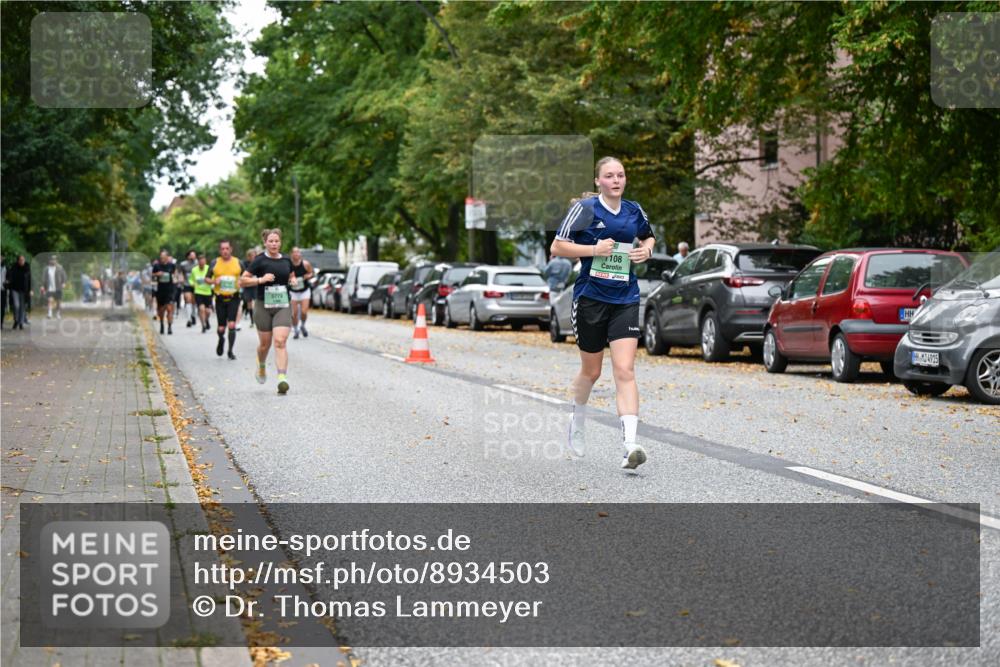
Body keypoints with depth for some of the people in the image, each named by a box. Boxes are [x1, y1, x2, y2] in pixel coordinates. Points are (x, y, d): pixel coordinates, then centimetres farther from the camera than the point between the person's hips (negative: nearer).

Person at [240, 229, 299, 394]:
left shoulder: (286, 260, 7)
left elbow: (292, 277, 26)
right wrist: (260, 279, -18)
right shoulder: (259, 260, -4)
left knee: (280, 341, -14)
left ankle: (282, 378, -21)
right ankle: (261, 367, 42)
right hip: (263, 306, -1)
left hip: (283, 306, 1)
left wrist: (294, 281, 3)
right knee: (265, 343, 10)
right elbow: (242, 281, -5)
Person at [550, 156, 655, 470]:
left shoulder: (634, 211, 8)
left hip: (625, 300, 2)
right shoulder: (585, 209, -5)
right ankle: (577, 424, 42)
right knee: (591, 371, 12)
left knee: (625, 370, -12)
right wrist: (594, 249, -17)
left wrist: (647, 250, 5)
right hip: (590, 298, -2)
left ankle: (630, 445, -21)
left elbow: (648, 236, 28)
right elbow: (557, 247, -7)